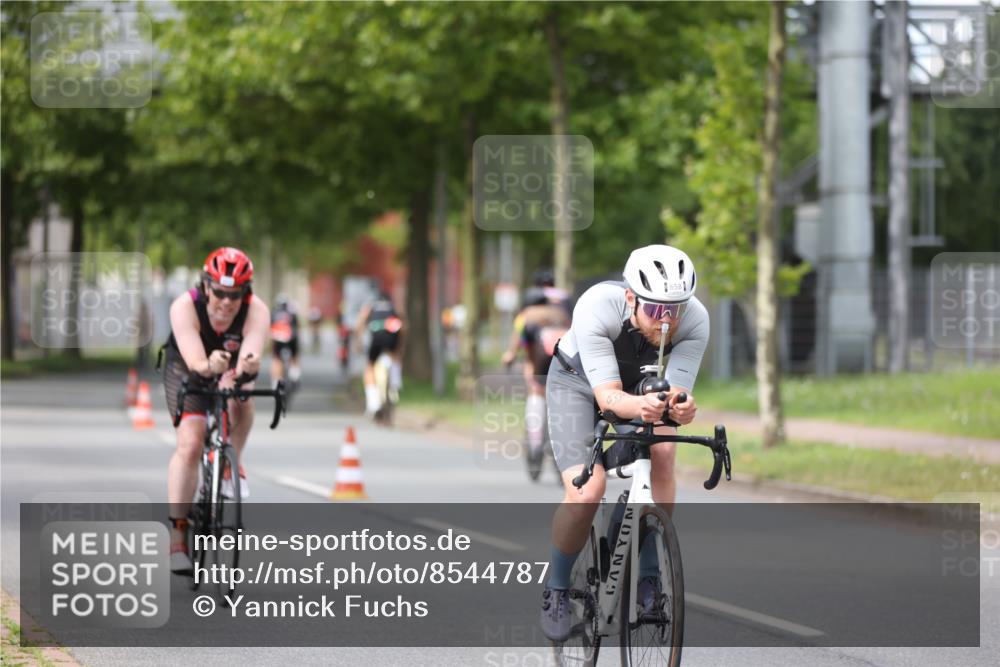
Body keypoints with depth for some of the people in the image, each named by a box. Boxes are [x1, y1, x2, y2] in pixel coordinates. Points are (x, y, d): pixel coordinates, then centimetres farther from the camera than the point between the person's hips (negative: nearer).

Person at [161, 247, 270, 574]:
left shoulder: (256, 311, -30)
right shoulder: (185, 307, -33)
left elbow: (251, 355, -46)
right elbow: (194, 359, -44)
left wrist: (248, 366, -69)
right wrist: (209, 366, -67)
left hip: (230, 369, 2)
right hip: (186, 369, -2)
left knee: (241, 398, -31)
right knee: (190, 442, -20)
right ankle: (177, 529, -16)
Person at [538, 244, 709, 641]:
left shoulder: (695, 321, -31)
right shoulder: (596, 308, -39)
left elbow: (677, 391, -33)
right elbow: (607, 396, -42)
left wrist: (680, 407, -57)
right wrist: (639, 406, -63)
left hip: (643, 385, 3)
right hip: (578, 381, -3)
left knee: (661, 452, -27)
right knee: (586, 492, -21)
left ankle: (648, 579, -13)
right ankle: (557, 590, 4)